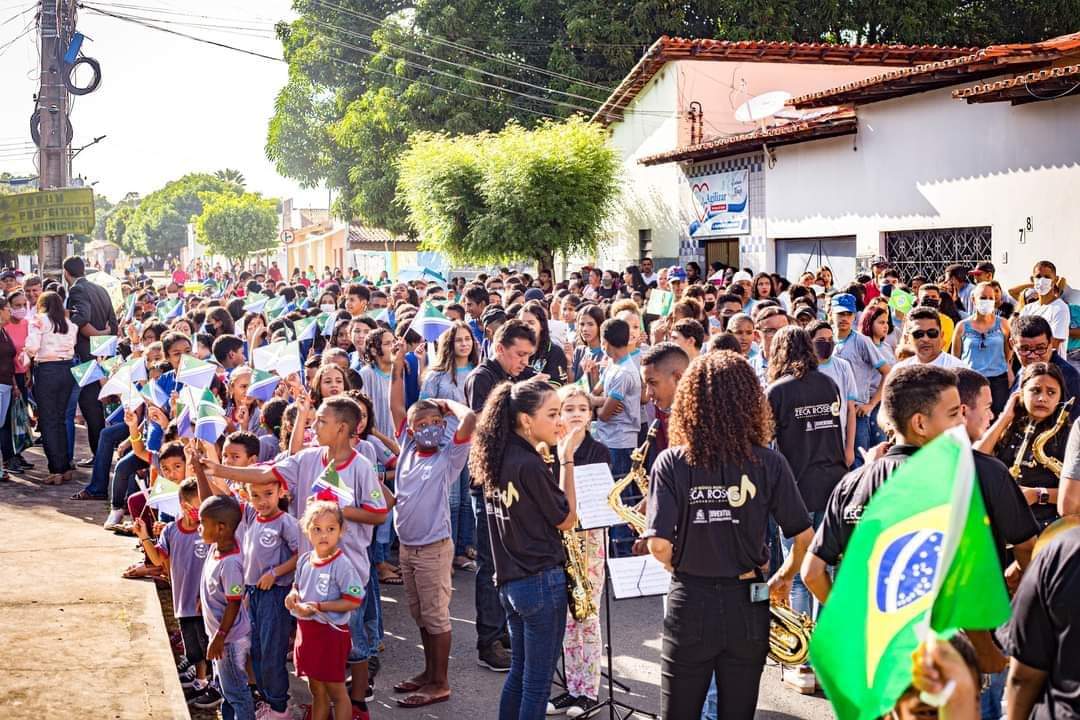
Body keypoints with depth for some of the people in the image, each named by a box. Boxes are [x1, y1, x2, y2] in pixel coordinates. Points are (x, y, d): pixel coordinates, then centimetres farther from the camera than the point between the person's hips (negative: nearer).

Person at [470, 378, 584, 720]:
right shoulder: (531, 466, -22)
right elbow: (568, 519, -11)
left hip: (510, 582, 9)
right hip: (542, 583, -8)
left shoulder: (498, 460, 4)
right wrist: (566, 458, -11)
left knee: (519, 672, 20)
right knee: (538, 682, 3)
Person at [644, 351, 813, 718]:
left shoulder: (672, 462, -10)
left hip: (689, 604, -1)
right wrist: (784, 578, 14)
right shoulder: (769, 463, -6)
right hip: (747, 605, 1)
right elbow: (805, 536, -3)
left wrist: (683, 571, 6)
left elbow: (659, 545, -15)